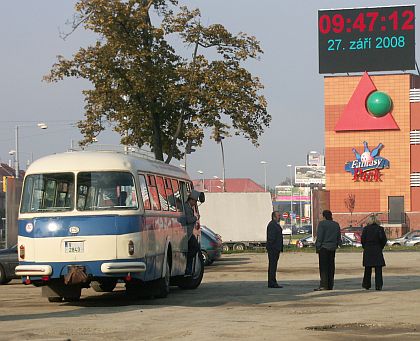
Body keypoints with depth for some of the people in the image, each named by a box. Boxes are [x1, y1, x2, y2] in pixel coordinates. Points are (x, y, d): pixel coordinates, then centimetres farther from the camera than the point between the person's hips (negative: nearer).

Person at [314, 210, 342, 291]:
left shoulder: (322, 223, -8)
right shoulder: (336, 224, 10)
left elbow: (319, 237, -11)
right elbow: (339, 238, 14)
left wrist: (318, 248, -7)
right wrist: (337, 245, 22)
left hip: (324, 247, -6)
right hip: (332, 248, 6)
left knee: (323, 267, -7)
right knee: (331, 267, 9)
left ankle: (323, 285, -15)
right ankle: (330, 285, 11)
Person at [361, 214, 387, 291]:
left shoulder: (365, 229, -4)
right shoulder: (380, 229, -3)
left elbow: (363, 239, -4)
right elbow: (384, 240, -4)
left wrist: (365, 248, 10)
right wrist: (380, 247, 9)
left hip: (367, 251, 1)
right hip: (377, 251, -1)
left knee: (368, 269, 12)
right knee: (378, 269, 2)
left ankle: (366, 284, 18)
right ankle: (378, 285, -5)